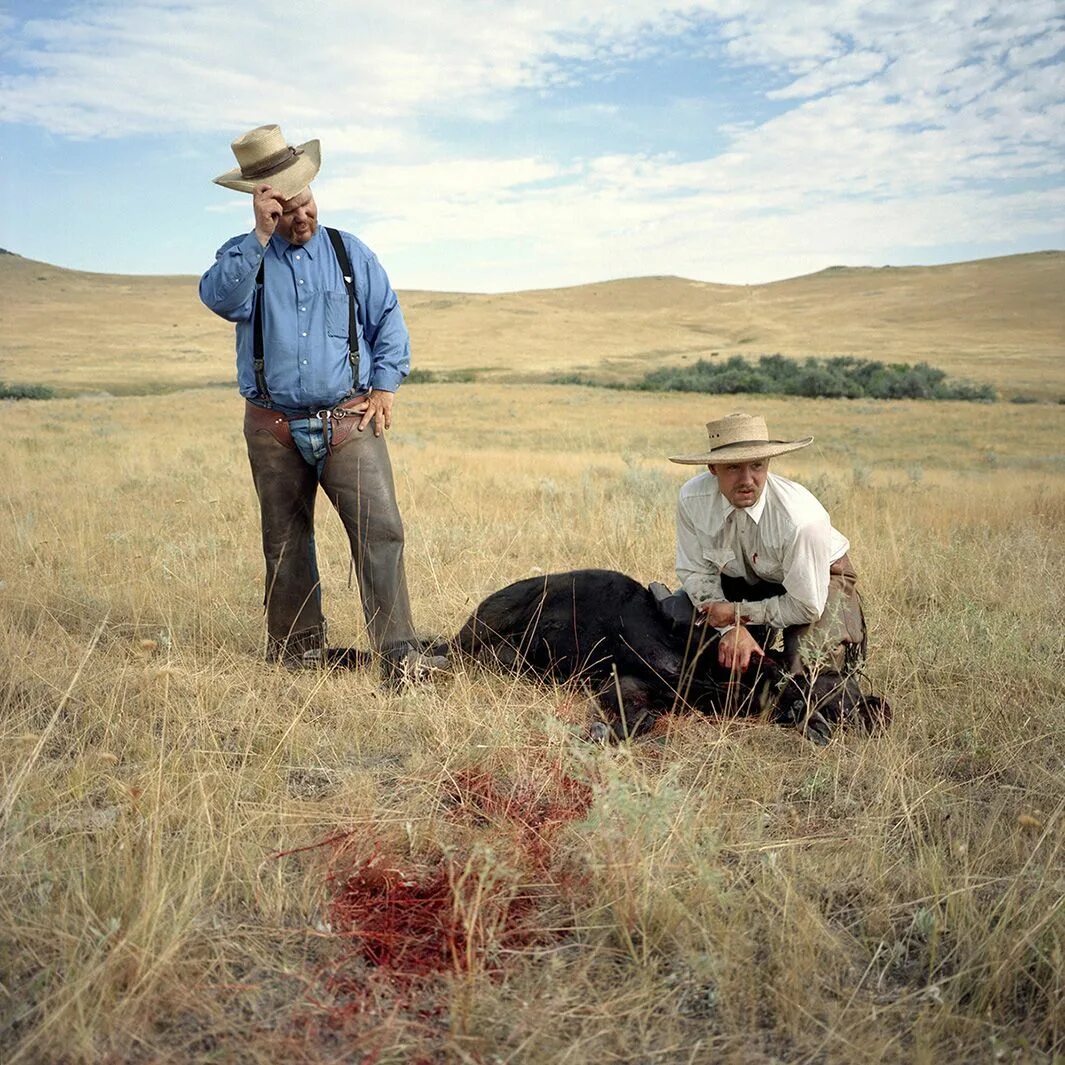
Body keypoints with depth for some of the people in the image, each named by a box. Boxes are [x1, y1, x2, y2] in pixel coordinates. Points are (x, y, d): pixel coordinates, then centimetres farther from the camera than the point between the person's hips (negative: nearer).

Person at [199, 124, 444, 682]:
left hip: (349, 422, 0)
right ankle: (297, 647, 25)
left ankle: (399, 652, -10)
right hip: (273, 430, 1)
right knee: (285, 544, 10)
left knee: (380, 530, -12)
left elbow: (388, 320, 13)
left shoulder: (350, 253, 10)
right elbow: (220, 298, -16)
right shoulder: (243, 257, 6)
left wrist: (384, 385, 3)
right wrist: (261, 236, -19)